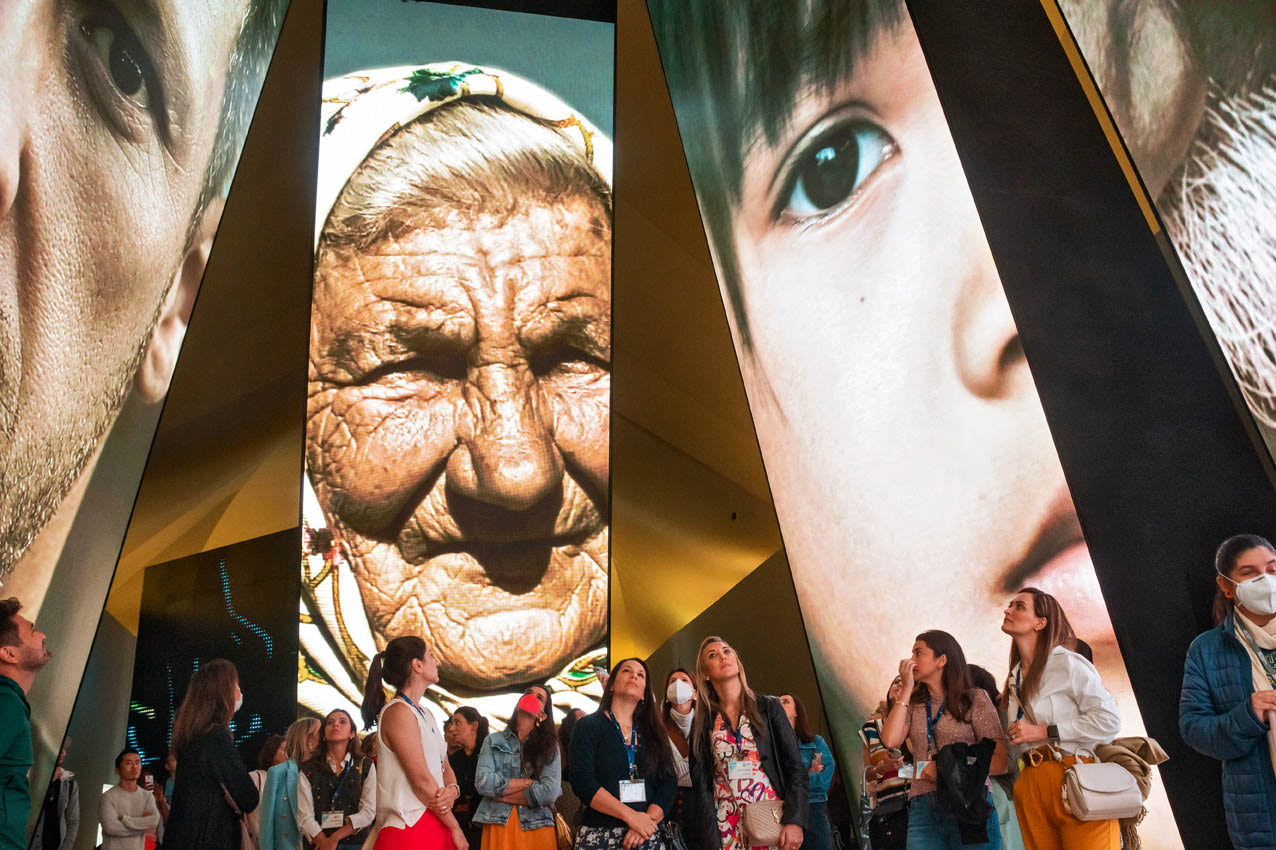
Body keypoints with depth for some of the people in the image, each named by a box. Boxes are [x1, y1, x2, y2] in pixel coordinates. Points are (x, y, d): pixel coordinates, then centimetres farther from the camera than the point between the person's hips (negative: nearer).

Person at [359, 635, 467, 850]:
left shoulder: (426, 715, 15)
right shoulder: (398, 712, -13)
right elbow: (422, 780, -16)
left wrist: (453, 790, -8)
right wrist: (455, 828, -10)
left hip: (435, 825, 8)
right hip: (409, 830, -8)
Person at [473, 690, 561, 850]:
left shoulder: (550, 747, 3)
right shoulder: (493, 740, 6)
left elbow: (549, 792, -11)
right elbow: (482, 782, -8)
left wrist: (500, 794, -7)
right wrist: (529, 782, -9)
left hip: (537, 828, 0)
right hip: (497, 825, 0)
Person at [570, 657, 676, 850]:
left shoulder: (654, 733, 11)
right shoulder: (588, 726, -1)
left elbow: (669, 783, 2)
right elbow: (582, 781, -12)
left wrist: (648, 820, -16)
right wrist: (631, 816, -18)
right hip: (599, 835, -3)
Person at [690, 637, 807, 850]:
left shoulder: (769, 707, 3)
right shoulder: (702, 725, 6)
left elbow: (796, 768, -2)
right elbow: (702, 786, 1)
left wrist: (795, 821, -15)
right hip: (727, 829, 1)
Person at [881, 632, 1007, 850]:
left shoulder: (975, 700, 3)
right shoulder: (913, 703, 13)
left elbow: (1000, 762, -5)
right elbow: (890, 740, -7)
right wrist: (906, 690, -2)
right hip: (923, 810, 2)